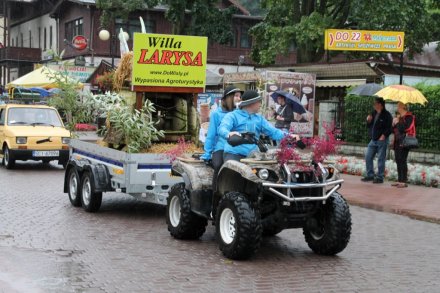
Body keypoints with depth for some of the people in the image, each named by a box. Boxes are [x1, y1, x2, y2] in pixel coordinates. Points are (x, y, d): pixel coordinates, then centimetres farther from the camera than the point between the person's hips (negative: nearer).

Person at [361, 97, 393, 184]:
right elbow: (369, 126, 20)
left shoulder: (387, 115, -10)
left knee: (381, 159, -2)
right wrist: (368, 121, 1)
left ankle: (380, 177, 5)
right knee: (368, 157, 8)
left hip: (382, 140, -8)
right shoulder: (373, 113, 12)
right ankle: (370, 175, 18)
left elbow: (389, 128, -12)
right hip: (373, 140, 8)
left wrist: (383, 136, -20)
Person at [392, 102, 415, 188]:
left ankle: (404, 182, -7)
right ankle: (400, 180, 15)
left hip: (404, 142, -9)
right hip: (397, 142, 9)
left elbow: (405, 128, -21)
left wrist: (397, 123, -10)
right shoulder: (399, 117, 18)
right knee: (398, 161, 9)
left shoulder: (409, 117, -9)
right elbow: (395, 129, 20)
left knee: (402, 161, -10)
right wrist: (394, 124, 2)